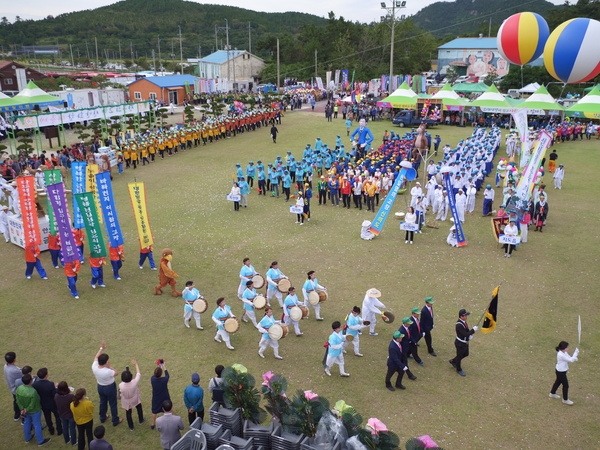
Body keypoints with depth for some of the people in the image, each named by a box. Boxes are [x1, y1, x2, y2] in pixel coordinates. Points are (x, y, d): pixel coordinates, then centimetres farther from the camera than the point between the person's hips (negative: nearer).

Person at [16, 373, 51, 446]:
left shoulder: (19, 388, -19)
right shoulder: (33, 391, -37)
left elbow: (18, 401, -7)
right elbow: (32, 405, -27)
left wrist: (22, 409, -1)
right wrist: (26, 410, -9)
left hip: (25, 410, 6)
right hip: (34, 411, -6)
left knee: (27, 423, 28)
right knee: (37, 425, 13)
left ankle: (27, 438, 49)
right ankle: (40, 441, 31)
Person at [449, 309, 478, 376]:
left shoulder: (463, 321, -5)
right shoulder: (459, 325, -34)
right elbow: (465, 334, -33)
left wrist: (470, 336, -9)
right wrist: (473, 330, -26)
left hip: (465, 342, 9)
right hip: (460, 343, -9)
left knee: (466, 354, 25)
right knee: (459, 356, 13)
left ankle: (453, 361, 45)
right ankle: (459, 370, 37)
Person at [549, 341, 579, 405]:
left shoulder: (564, 353, -3)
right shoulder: (561, 355, -34)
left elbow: (570, 359, 1)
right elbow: (571, 360, -31)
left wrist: (575, 356, -19)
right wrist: (576, 352, -25)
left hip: (560, 371, 10)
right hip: (561, 372, -10)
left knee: (558, 382, 27)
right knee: (566, 385, 4)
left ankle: (552, 393, 47)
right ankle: (565, 399, 22)